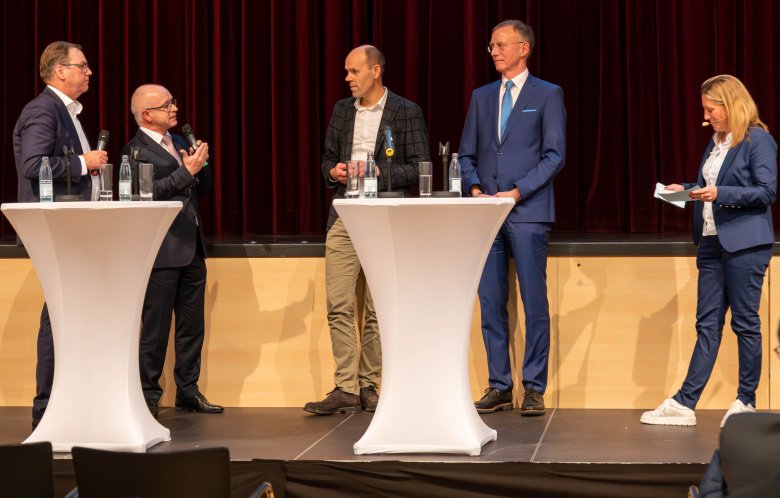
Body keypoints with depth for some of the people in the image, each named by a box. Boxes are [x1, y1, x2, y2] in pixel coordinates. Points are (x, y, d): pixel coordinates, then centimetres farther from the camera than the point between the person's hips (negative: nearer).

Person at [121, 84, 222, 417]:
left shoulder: (179, 143, 16)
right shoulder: (136, 150, -8)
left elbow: (204, 187, 18)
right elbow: (148, 193, -20)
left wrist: (201, 163, -1)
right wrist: (186, 171, -20)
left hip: (192, 249, 8)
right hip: (162, 252, -8)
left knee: (192, 326, 11)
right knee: (155, 328, -2)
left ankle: (188, 392, 19)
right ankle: (148, 396, 6)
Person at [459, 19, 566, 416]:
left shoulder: (547, 95, 2)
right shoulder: (481, 97, 16)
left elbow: (555, 155, -5)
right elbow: (467, 153, 16)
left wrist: (518, 192, -14)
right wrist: (474, 188, -3)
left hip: (527, 213, -4)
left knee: (534, 304, -3)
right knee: (491, 304, 4)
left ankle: (533, 389, 3)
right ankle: (499, 387, 11)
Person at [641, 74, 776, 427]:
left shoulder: (758, 140, -9)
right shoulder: (717, 142, 16)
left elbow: (766, 192, -14)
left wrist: (720, 194, -21)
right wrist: (686, 190, 6)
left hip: (744, 243, -8)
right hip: (712, 240, 8)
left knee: (745, 323, 0)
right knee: (707, 324, 7)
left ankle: (746, 403, 10)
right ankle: (684, 404, 5)